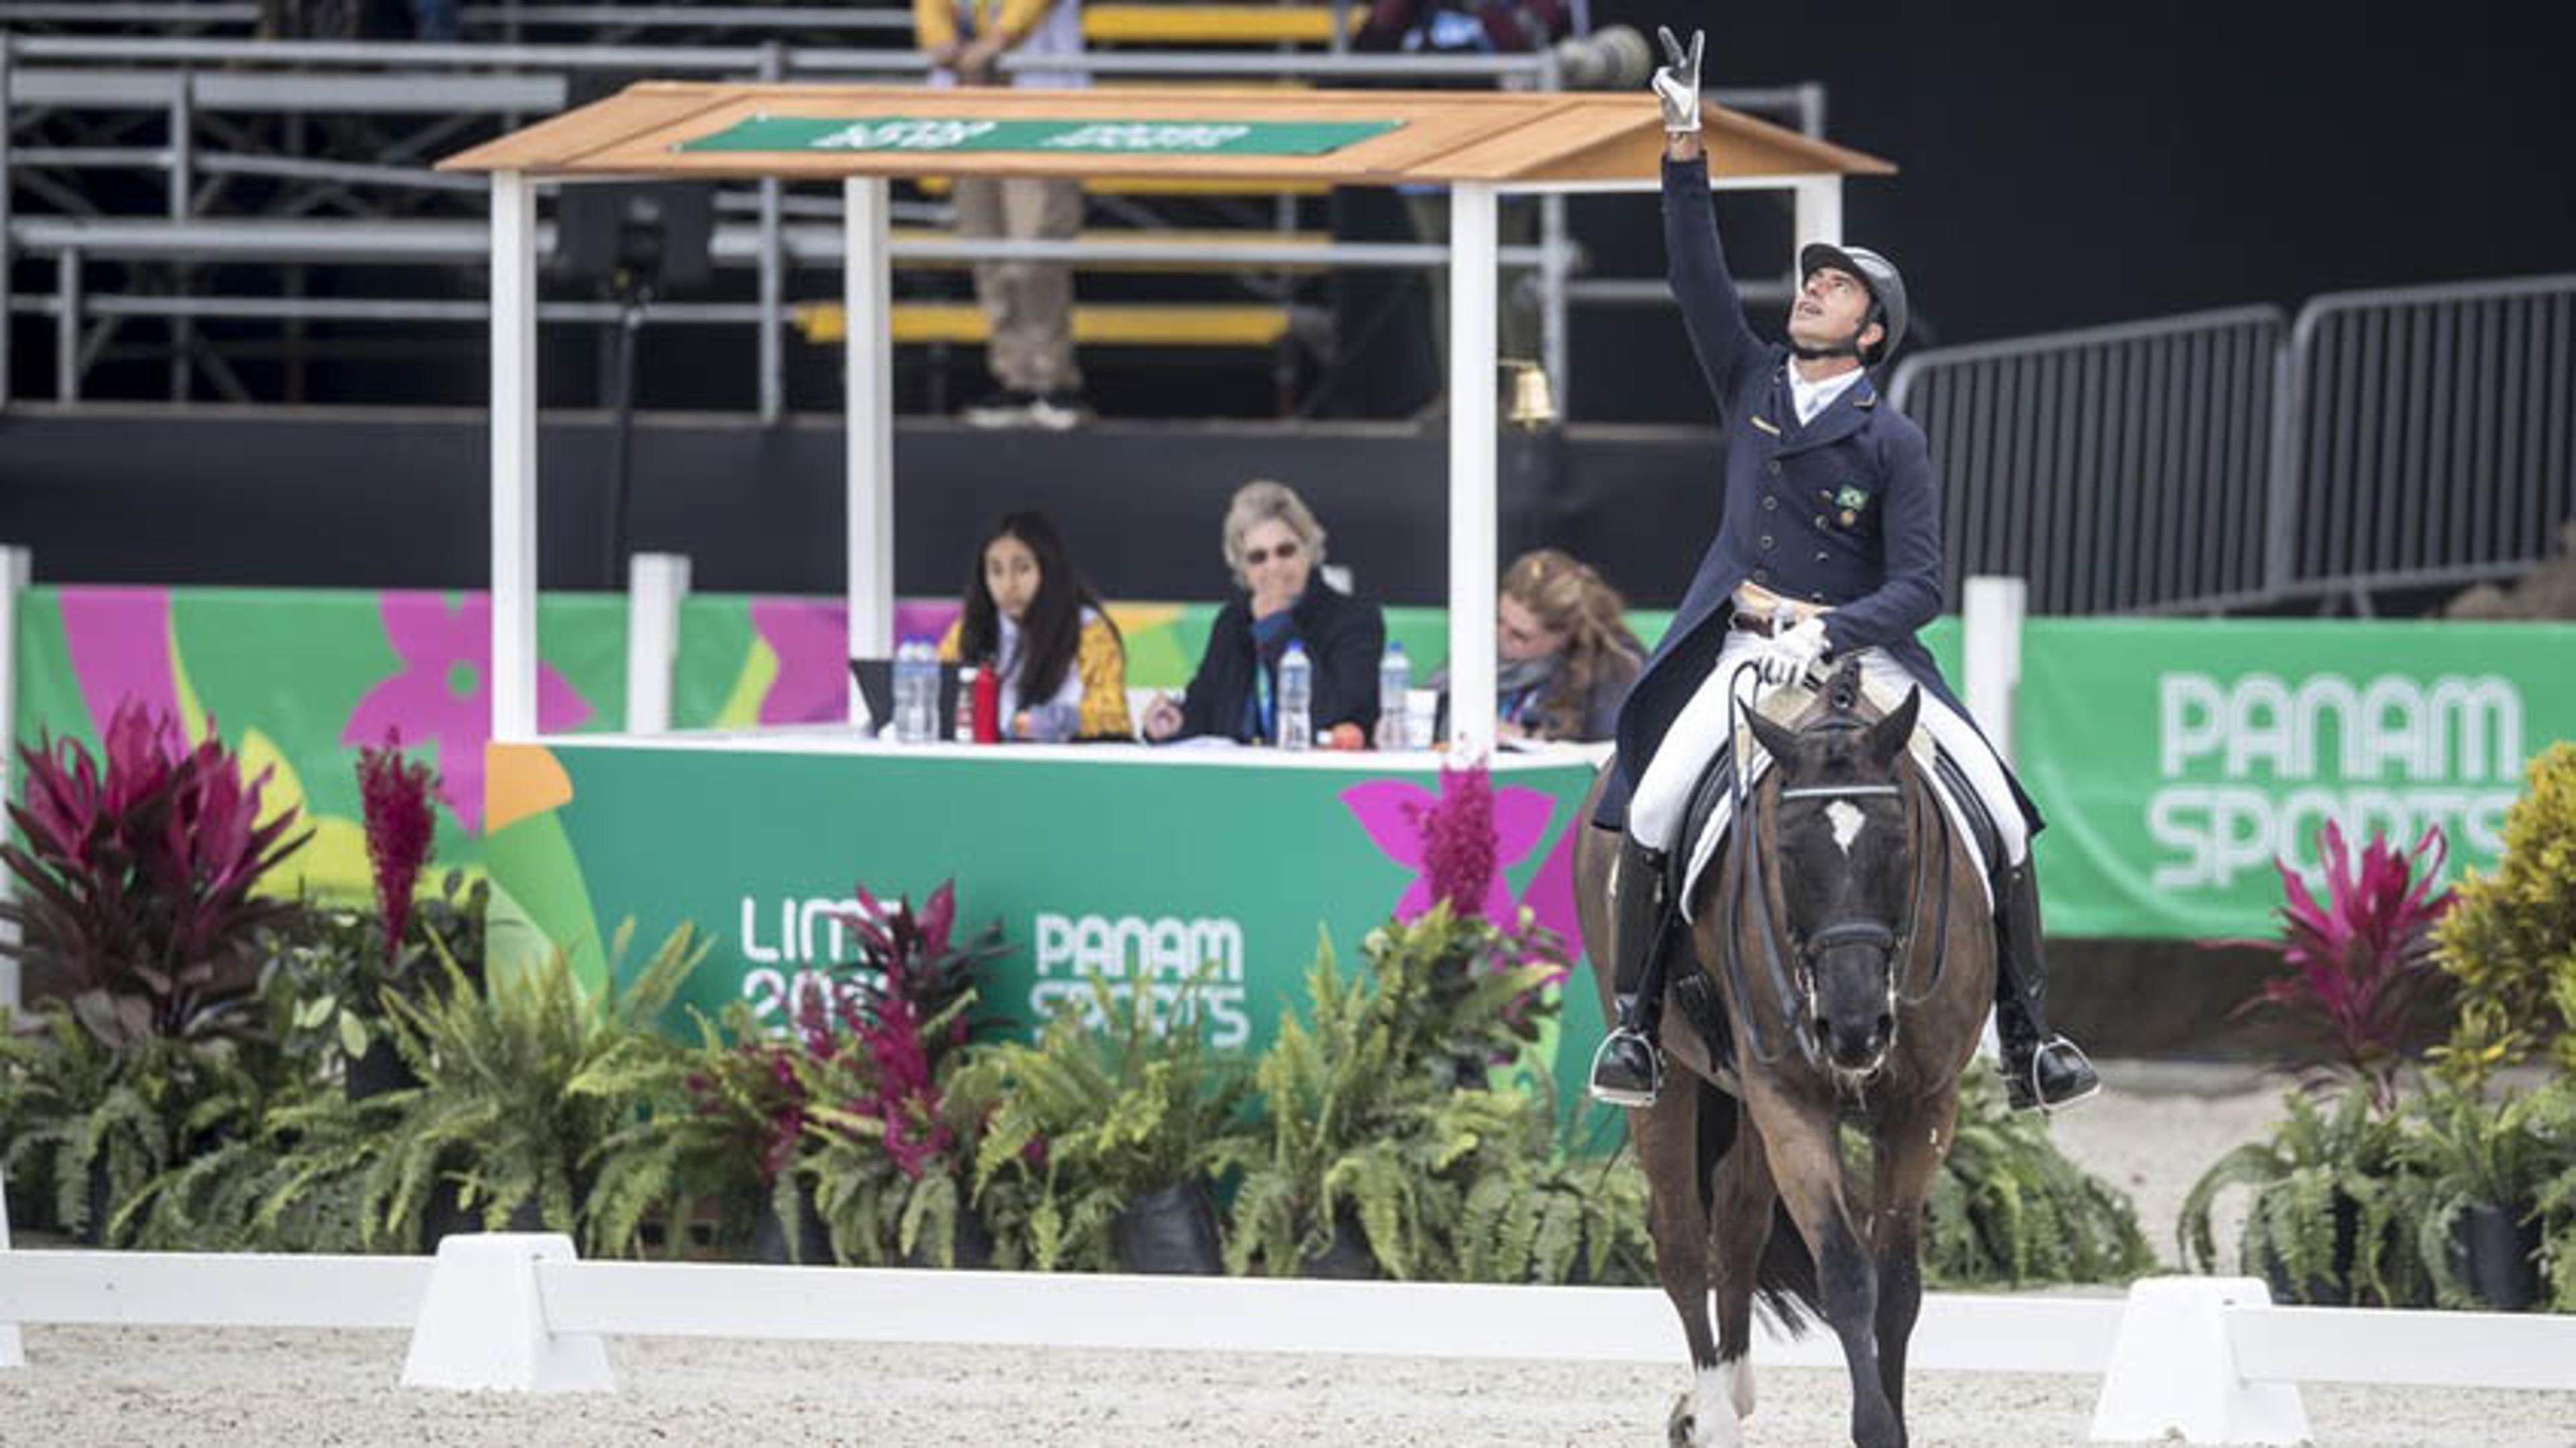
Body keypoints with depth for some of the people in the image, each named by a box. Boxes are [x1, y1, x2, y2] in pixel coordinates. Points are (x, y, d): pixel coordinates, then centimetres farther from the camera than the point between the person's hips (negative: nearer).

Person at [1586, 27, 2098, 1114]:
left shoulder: (1892, 441, -2)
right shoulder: (1750, 384, 9)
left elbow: (1919, 585, -8)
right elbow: (1697, 271, -2)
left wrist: (1827, 633, -25)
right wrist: (1684, 147, -12)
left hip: (1863, 651, -1)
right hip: (1744, 649, 1)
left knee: (2002, 816, -12)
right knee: (1652, 809, -24)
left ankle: (2027, 1039, -2)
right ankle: (1634, 1020, -15)